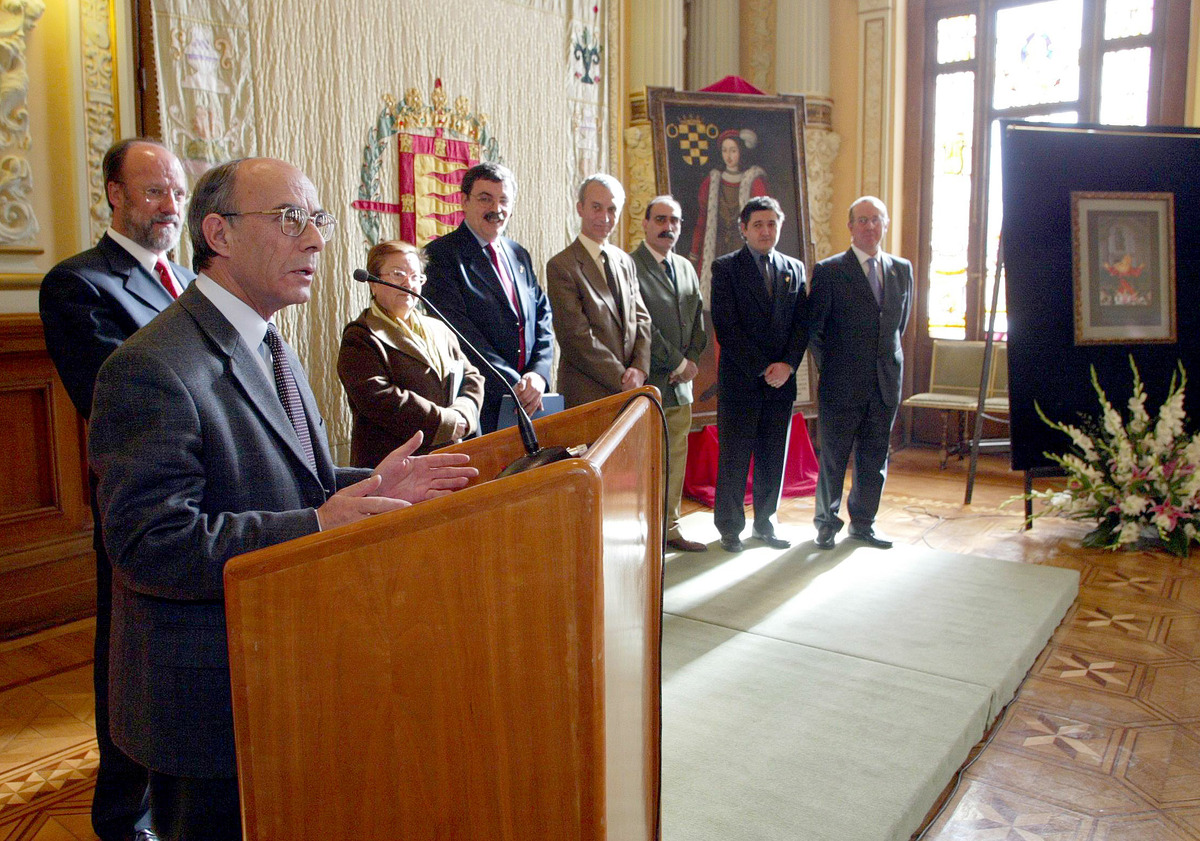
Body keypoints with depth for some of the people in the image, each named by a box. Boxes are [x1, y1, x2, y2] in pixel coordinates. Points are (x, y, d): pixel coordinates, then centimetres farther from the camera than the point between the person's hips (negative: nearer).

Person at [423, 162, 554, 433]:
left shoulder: (519, 255, 16)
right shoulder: (441, 255, -5)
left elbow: (543, 319, 13)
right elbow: (459, 331, -14)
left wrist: (539, 373, -5)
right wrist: (512, 384, -17)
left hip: (528, 400, 6)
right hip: (475, 403, -6)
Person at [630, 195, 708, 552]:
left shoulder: (686, 268, 17)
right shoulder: (630, 265, -8)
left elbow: (698, 320, 16)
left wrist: (691, 359, -1)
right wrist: (677, 363, -10)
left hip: (680, 382, 7)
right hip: (647, 382, -7)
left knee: (676, 458, 12)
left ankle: (669, 527, 23)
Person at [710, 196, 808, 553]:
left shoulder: (794, 269, 12)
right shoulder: (725, 268, -2)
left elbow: (802, 323, 7)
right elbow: (726, 327, -10)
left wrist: (787, 365, -9)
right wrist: (761, 369, -14)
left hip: (782, 380, 4)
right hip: (740, 380, -4)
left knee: (774, 457, 10)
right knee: (734, 458, 2)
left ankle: (764, 523, 24)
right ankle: (730, 527, 15)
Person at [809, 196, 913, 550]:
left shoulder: (902, 269, 9)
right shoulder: (829, 271, -5)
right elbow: (813, 328, -2)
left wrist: (887, 356, 14)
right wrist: (830, 368, 1)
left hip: (886, 383, 4)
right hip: (843, 385, -4)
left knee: (874, 457, 12)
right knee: (834, 457, 5)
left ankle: (863, 522, 26)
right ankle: (827, 521, 21)